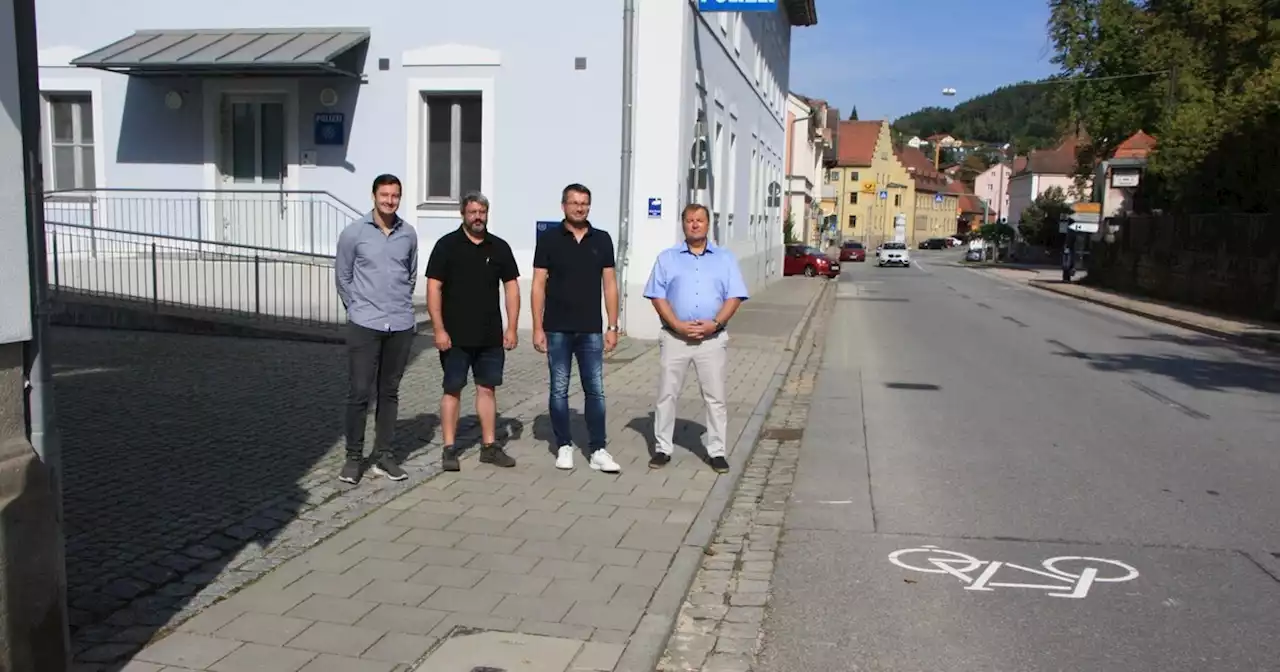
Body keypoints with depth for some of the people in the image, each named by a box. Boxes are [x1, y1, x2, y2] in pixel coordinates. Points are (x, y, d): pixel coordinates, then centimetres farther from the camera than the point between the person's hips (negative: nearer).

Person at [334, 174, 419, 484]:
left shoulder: (408, 234, 4)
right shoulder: (354, 232, -3)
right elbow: (342, 277, 6)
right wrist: (358, 309, 9)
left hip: (401, 325, 3)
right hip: (364, 325, -3)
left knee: (390, 392, 9)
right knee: (359, 392, -2)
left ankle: (383, 455, 18)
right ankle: (354, 457, 9)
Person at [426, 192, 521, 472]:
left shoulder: (499, 247, 6)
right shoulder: (447, 245, -3)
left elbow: (511, 287, 8)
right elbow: (433, 288, -6)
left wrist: (511, 328, 2)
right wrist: (439, 329, -12)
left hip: (491, 336, 3)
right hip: (455, 336, -3)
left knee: (488, 388, 9)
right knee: (452, 389, 3)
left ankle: (489, 446, 18)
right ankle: (449, 449, 9)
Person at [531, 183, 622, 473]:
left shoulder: (602, 240, 5)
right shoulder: (549, 239, 0)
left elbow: (609, 284, 7)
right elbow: (538, 285, 0)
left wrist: (613, 326, 2)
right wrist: (537, 327, -6)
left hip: (591, 330, 1)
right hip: (557, 329, -1)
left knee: (595, 390, 1)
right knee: (559, 390, 6)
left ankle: (597, 450, 6)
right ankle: (564, 447, 17)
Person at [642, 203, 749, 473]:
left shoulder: (725, 258, 9)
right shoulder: (667, 258, 8)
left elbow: (734, 297, 2)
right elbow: (657, 296, 0)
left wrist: (715, 323, -14)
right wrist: (678, 325, -13)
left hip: (713, 339, 0)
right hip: (674, 337, 0)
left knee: (716, 397, 2)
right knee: (666, 394, 3)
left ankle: (717, 451, 11)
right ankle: (663, 448, 13)